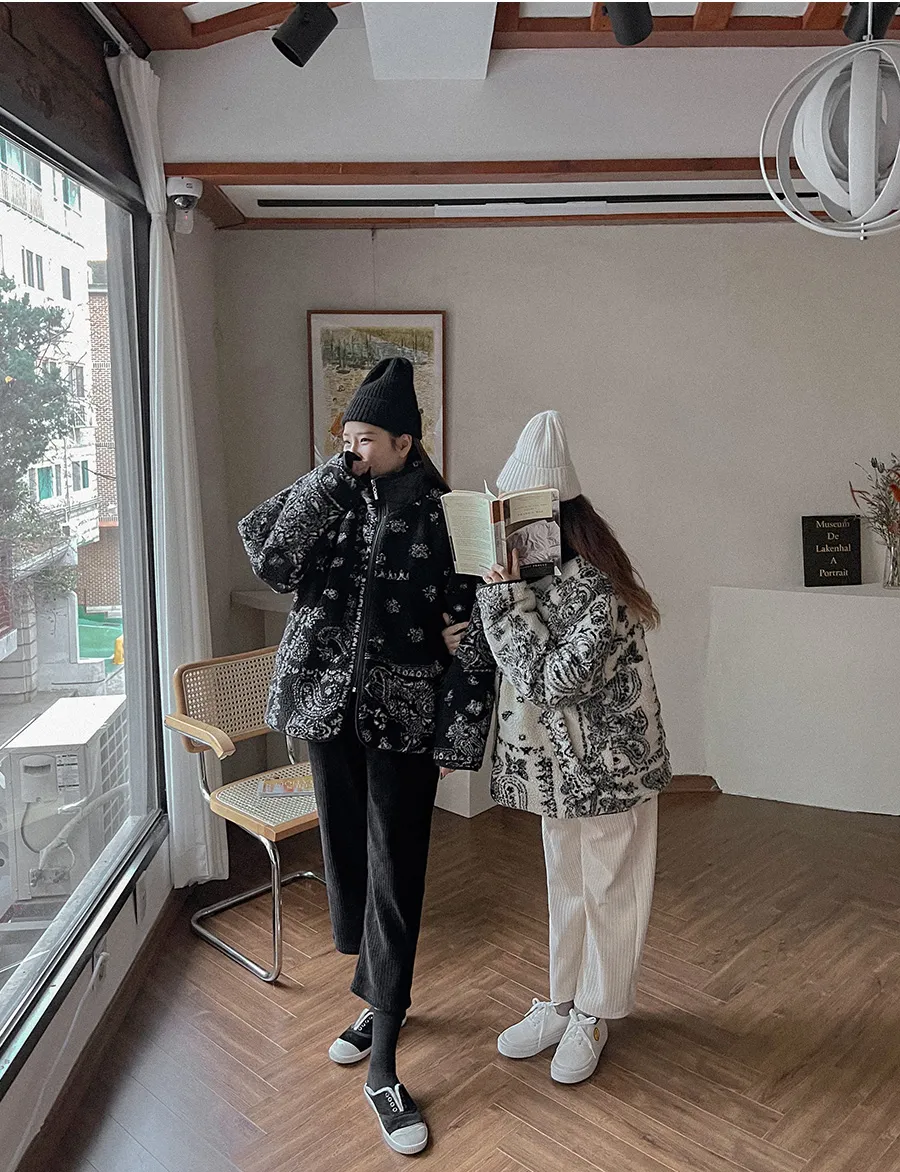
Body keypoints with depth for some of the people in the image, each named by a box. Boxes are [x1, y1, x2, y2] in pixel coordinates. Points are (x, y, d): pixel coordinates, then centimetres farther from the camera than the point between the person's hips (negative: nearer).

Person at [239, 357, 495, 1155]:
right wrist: (328, 483, -13)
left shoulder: (441, 515, -8)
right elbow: (273, 564, -11)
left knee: (395, 877, -1)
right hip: (327, 707, 4)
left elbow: (478, 630, -8)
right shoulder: (327, 500, 4)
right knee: (347, 859, 16)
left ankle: (383, 1066, 10)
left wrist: (456, 731, -11)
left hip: (402, 719, -4)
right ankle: (377, 998, 40)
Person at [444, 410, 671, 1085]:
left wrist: (506, 598, -28)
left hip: (611, 765, -8)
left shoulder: (599, 592, -27)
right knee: (565, 886, 21)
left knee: (609, 890, 12)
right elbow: (523, 667, 9)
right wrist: (464, 642, -9)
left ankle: (593, 1016, 32)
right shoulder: (539, 577, -2)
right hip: (562, 763, 8)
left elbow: (551, 681, -29)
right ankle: (562, 1003, 39)